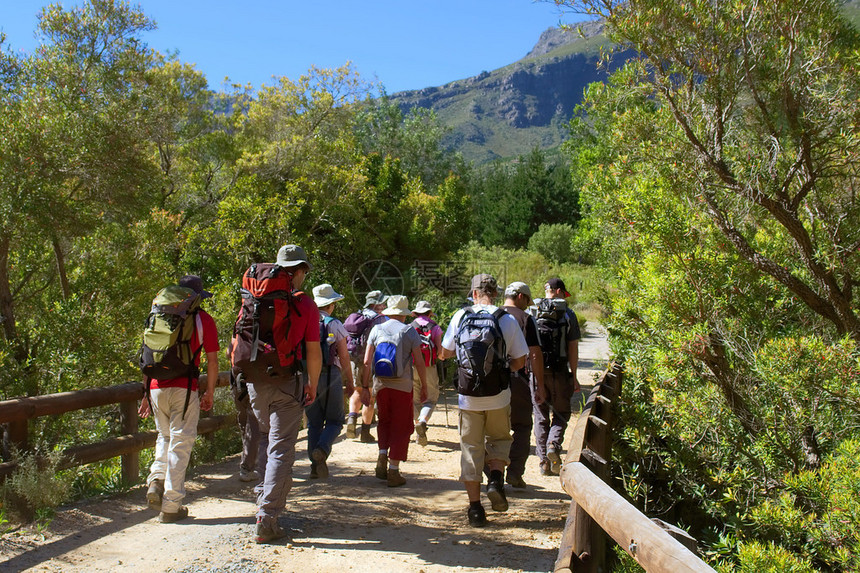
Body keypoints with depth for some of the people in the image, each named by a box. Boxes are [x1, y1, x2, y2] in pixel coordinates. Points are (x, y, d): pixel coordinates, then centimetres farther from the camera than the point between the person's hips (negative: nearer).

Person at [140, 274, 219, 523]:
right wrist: (210, 393, 12)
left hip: (157, 388, 4)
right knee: (181, 443, 2)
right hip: (183, 389, -4)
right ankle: (171, 507, 3)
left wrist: (147, 393, 20)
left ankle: (156, 480, 4)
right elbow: (212, 361, 0)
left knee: (165, 437, 24)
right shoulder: (203, 320, 1)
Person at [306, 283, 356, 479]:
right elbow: (344, 356, -4)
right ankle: (322, 449, -17)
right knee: (334, 420, 8)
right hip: (329, 375, -4)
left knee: (314, 422, 12)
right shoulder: (334, 324, -5)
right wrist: (350, 382, 5)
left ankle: (315, 465, 8)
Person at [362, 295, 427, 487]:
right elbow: (419, 362, -5)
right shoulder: (409, 331, -2)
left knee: (384, 422, 22)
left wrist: (364, 387, 9)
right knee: (401, 427, 5)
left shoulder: (377, 330, 5)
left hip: (380, 385, 3)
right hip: (402, 386, -3)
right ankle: (393, 471, 4)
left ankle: (382, 456, 4)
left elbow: (367, 362, 3)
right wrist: (424, 386, 5)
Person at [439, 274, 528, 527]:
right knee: (499, 439, 23)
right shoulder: (507, 320, -5)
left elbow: (445, 352, 9)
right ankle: (496, 480, -1)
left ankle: (475, 507, 12)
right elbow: (520, 360, 1)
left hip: (468, 395, 1)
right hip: (499, 395, 0)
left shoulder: (460, 316, -1)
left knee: (471, 448, 10)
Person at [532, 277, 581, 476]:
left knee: (540, 415, 10)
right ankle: (553, 444, -12)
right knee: (561, 413, 13)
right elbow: (573, 348, -4)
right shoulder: (568, 315, -3)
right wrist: (574, 376, 1)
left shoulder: (532, 313, 3)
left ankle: (544, 461, 11)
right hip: (559, 371, -2)